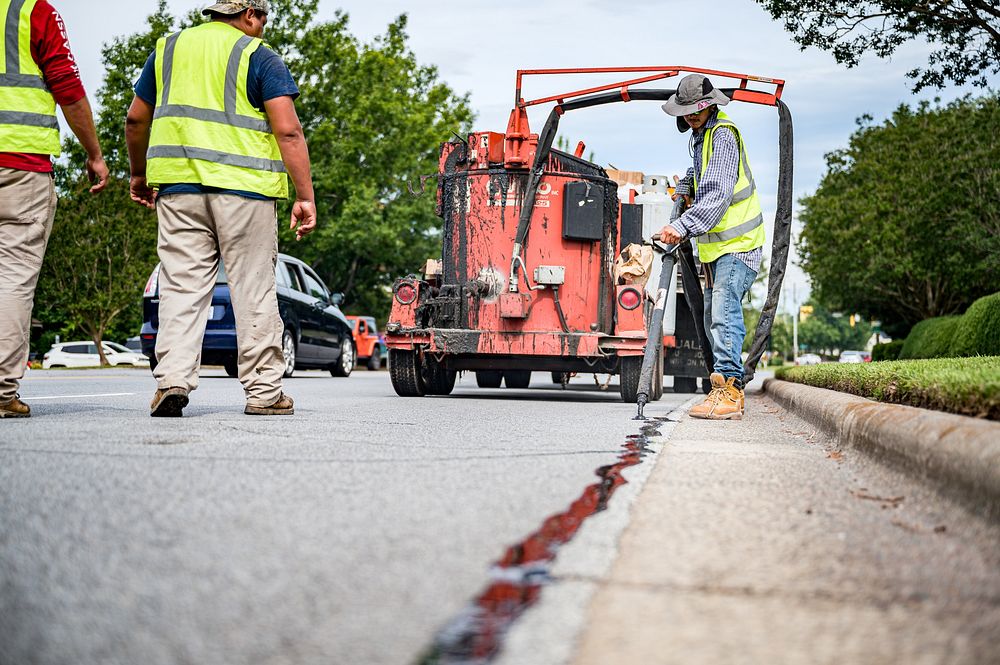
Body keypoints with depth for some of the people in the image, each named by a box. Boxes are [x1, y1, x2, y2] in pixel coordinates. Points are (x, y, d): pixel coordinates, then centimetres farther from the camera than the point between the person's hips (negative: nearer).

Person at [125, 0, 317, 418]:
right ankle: (263, 391, 7)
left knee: (181, 286, 4)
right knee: (253, 290, 2)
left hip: (177, 184, 4)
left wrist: (139, 175, 32)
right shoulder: (259, 58, 1)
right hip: (243, 186, -3)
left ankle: (172, 380, -8)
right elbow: (288, 132, -8)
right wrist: (305, 196, -8)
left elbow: (136, 120, 19)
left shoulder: (168, 49, 16)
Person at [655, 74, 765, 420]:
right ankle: (728, 391, 17)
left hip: (737, 242, -10)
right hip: (716, 243, 10)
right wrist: (685, 186, 18)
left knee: (724, 312, -20)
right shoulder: (700, 135, 15)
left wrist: (683, 227, -32)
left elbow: (717, 196, -26)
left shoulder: (723, 135, -16)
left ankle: (729, 388, -23)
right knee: (713, 319, 11)